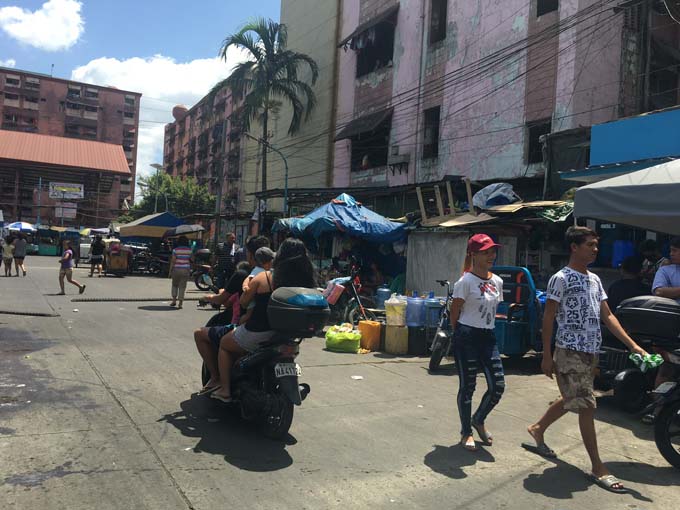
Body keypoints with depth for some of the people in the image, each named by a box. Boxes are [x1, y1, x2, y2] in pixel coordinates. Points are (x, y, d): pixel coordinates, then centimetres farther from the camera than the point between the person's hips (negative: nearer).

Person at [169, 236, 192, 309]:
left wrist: (170, 271, 0)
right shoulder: (189, 250, 0)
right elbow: (191, 260, 6)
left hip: (176, 269, -1)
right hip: (186, 270, 1)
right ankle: (180, 303, -1)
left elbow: (173, 261, -6)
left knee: (175, 285, 17)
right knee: (182, 286, 3)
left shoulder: (175, 250, -6)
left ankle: (174, 300, 10)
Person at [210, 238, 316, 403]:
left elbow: (243, 303, -3)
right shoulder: (306, 281, -6)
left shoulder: (264, 278, -13)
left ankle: (225, 390, 24)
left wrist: (248, 287, 16)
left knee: (224, 344, 27)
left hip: (257, 333, -4)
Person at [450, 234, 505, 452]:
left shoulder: (497, 281, 8)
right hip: (467, 337, -6)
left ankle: (478, 420, 30)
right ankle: (466, 432, 22)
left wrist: (486, 328, 14)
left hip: (487, 336, 6)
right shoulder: (466, 281, -13)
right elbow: (454, 312, -7)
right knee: (468, 386, 4)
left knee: (498, 386, 3)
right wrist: (461, 334, 2)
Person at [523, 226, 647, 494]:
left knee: (571, 400, 18)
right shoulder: (561, 278, -11)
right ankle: (597, 467, 6)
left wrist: (632, 344, 3)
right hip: (570, 352, -8)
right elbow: (548, 318, -11)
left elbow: (607, 316, 12)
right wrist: (546, 356, -13)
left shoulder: (595, 279, 13)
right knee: (587, 406, -4)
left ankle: (537, 430, 37)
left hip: (591, 352, 8)